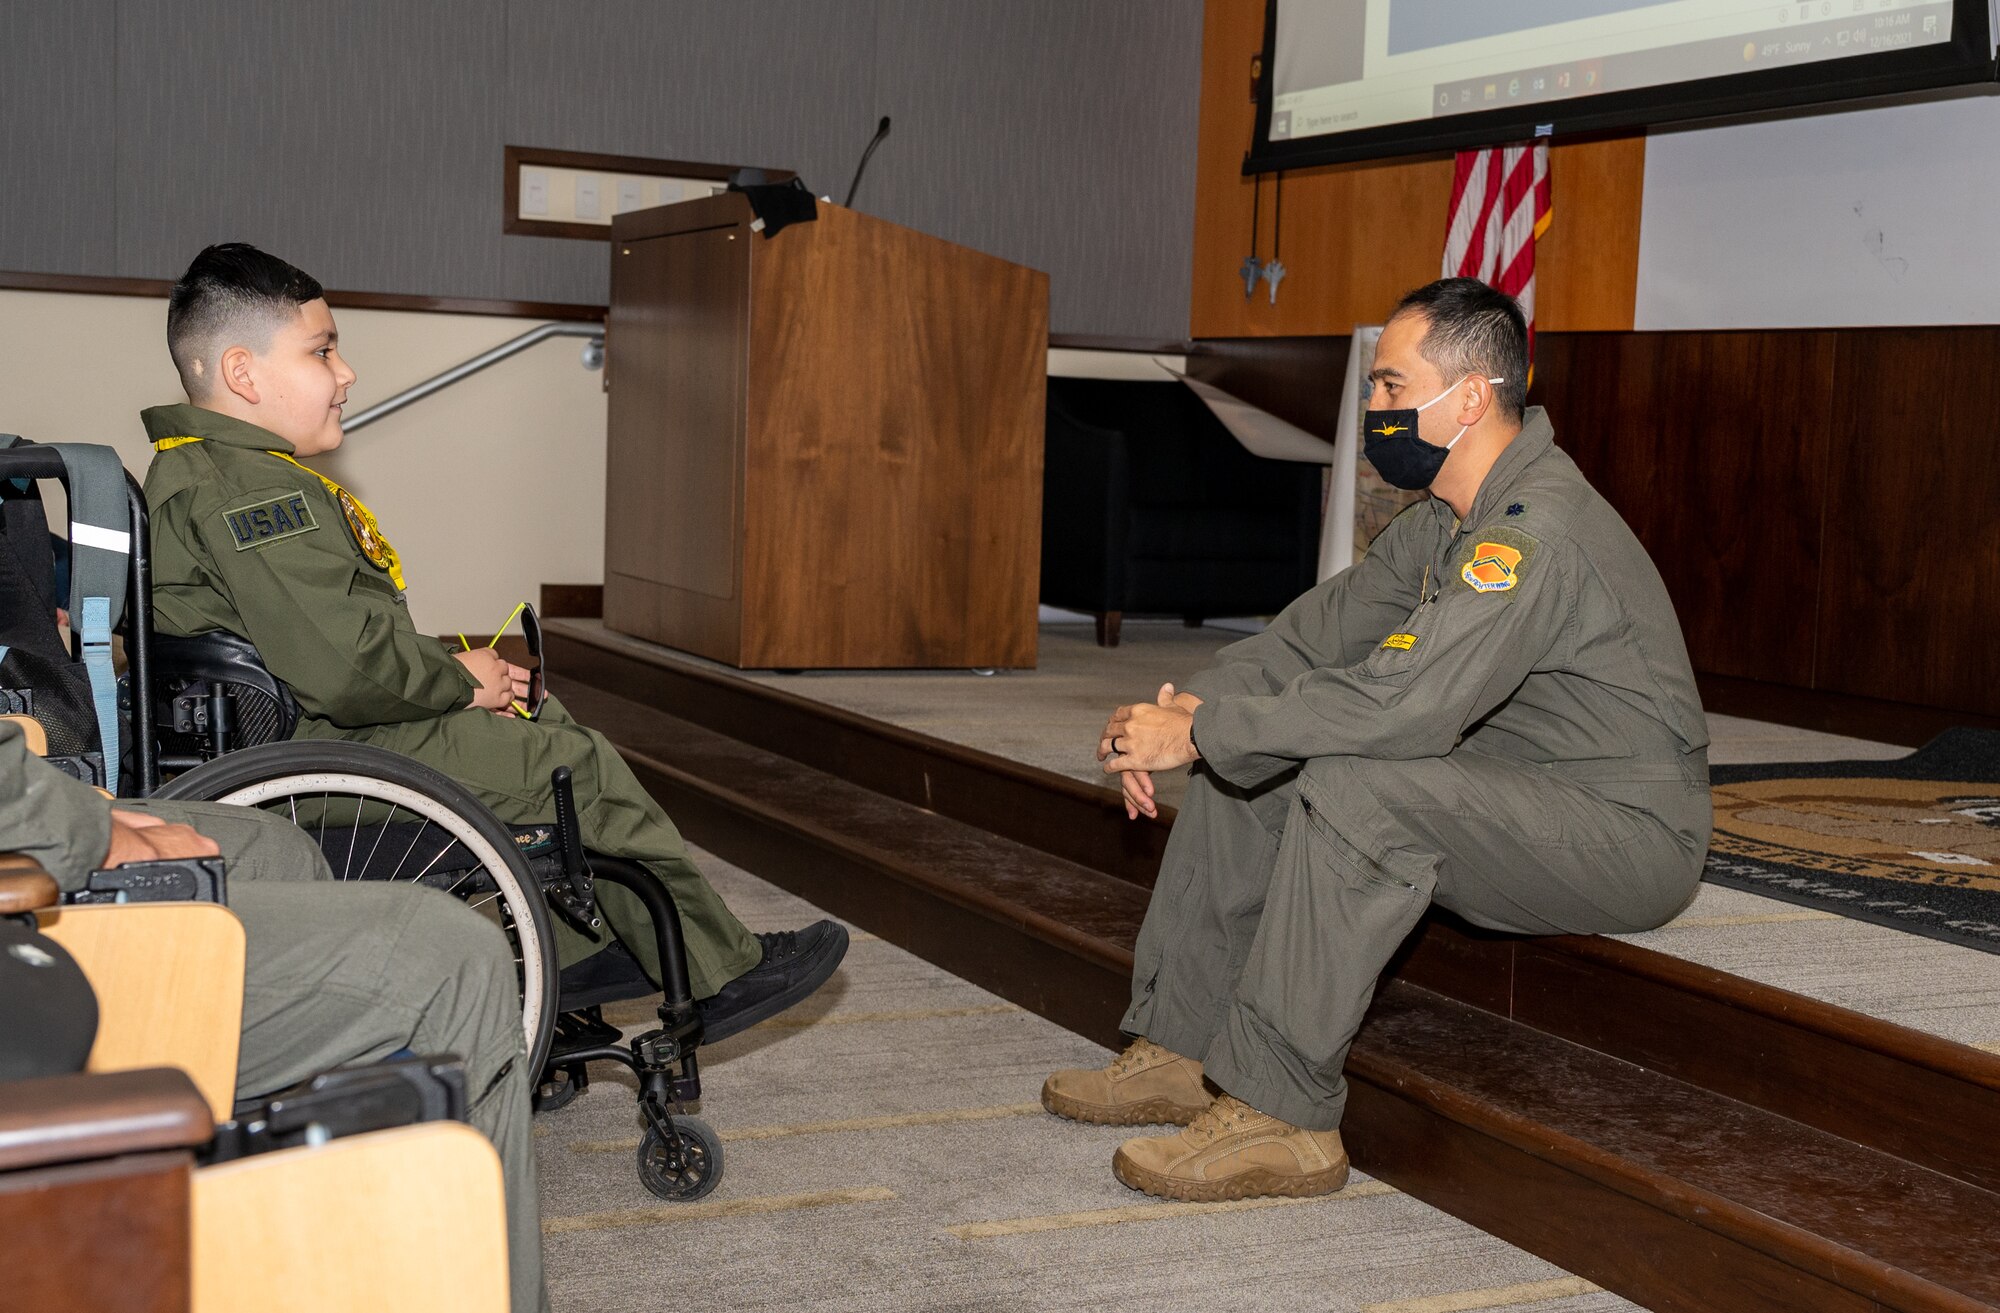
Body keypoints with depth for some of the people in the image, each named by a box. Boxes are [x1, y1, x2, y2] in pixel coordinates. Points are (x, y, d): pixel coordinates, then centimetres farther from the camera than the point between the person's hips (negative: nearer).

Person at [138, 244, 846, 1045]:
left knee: (543, 718, 21)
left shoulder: (204, 472, 15)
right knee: (578, 767, -7)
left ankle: (572, 951, 23)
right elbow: (345, 666, -31)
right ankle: (716, 976, 5)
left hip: (289, 735, 11)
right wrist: (459, 680, -13)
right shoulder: (249, 493, -22)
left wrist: (450, 672, 7)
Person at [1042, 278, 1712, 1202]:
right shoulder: (1443, 523, 8)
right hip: (1505, 799, 10)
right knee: (1244, 766, 3)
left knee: (1355, 786, -34)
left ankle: (1279, 1116, -26)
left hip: (1627, 830, -10)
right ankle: (1180, 1050, 3)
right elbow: (1320, 631, 9)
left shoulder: (1538, 529, -25)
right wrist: (1187, 709, -8)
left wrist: (1199, 732, -27)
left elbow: (1402, 701, -35)